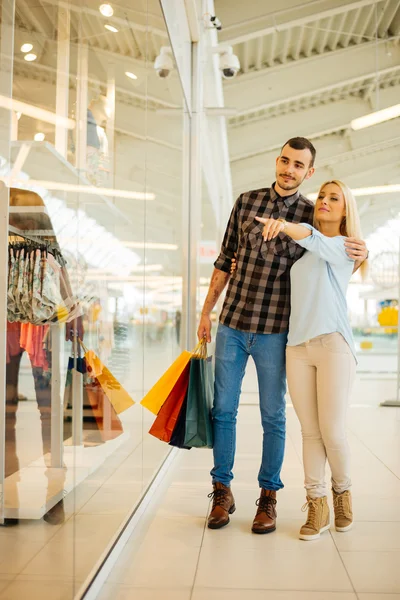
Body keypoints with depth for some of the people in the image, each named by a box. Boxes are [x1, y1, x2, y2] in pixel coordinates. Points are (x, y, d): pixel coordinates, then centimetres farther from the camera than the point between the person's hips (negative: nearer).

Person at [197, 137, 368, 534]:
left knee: (273, 416, 6)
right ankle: (222, 492, 23)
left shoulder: (311, 214, 0)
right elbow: (225, 260, 11)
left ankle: (269, 496, 21)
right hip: (232, 325, 2)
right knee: (223, 410, 8)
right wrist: (206, 312, 11)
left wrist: (359, 255, -12)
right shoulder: (246, 201, 5)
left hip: (274, 331, -2)